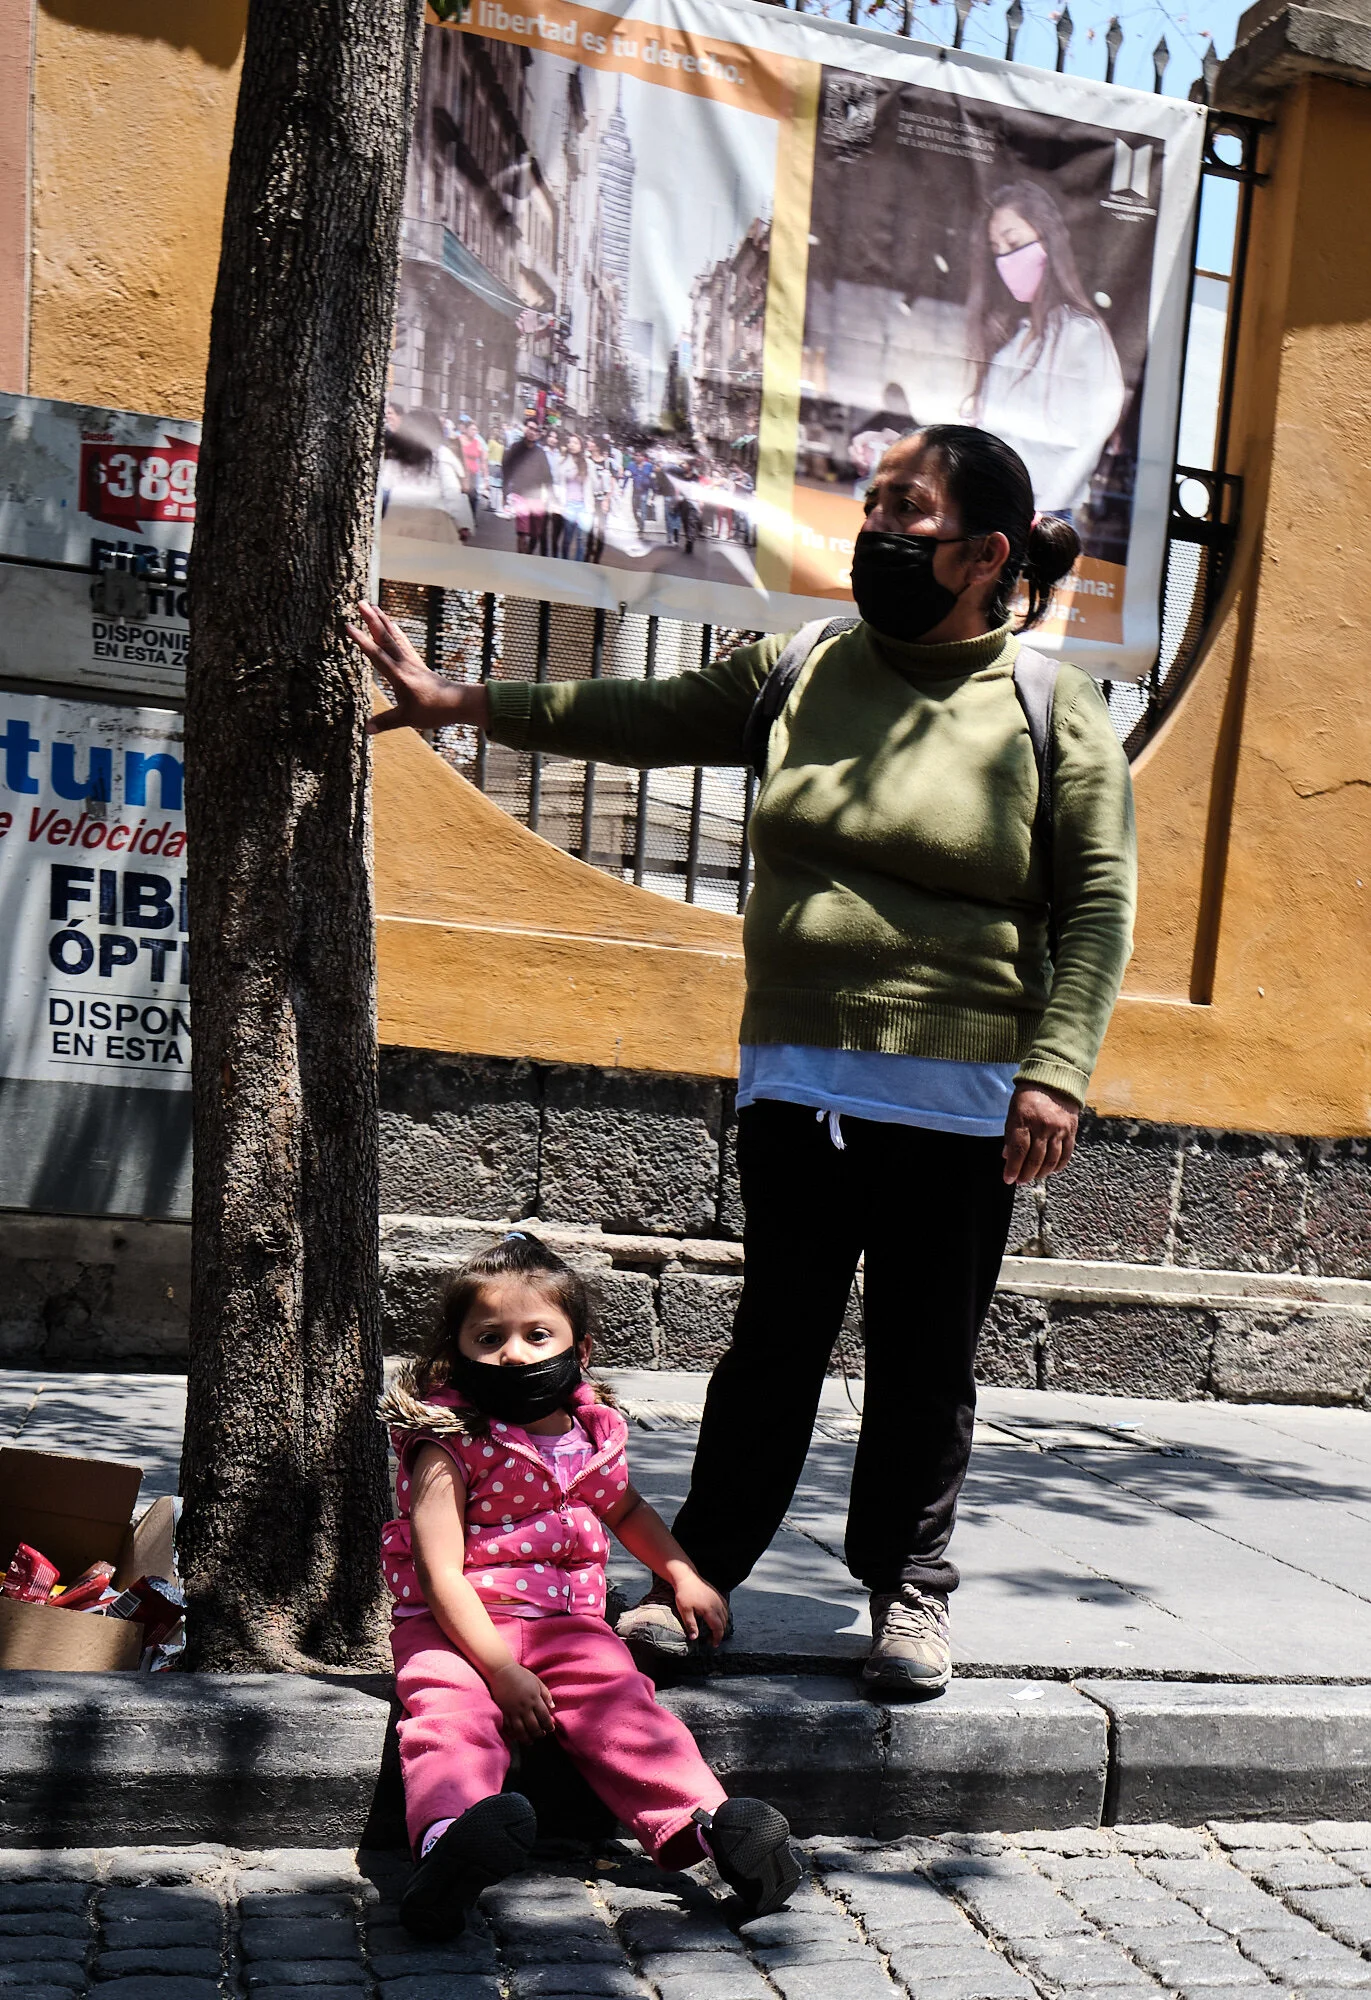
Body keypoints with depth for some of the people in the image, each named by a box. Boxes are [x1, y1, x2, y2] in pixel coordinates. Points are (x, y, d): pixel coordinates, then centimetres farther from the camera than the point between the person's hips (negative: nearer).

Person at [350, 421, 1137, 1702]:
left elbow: (1099, 906, -2)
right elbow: (642, 719, 13)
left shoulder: (1056, 716, 0)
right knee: (776, 1337, 10)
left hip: (961, 1100, -2)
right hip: (797, 1079, 3)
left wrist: (1055, 1070, -11)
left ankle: (906, 1588, 25)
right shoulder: (800, 672, 9)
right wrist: (460, 700, 9)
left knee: (927, 1353, 8)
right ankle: (700, 1571, 22)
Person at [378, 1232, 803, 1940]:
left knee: (621, 1707, -24)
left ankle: (706, 1822, -37)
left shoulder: (592, 1435, 8)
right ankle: (452, 1838, -59)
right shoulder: (448, 1442, -9)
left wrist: (682, 1574, 21)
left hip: (565, 1622, 4)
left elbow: (624, 1508, 33)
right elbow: (440, 1573, -14)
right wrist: (500, 1668, -22)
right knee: (452, 1715, -34)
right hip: (454, 1627, -4)